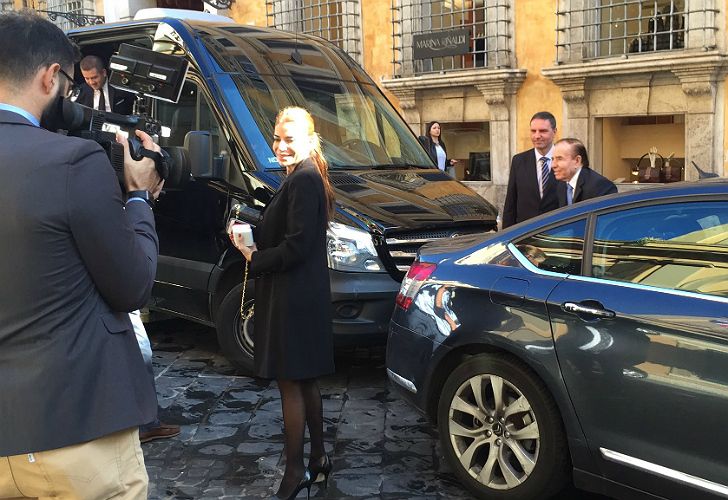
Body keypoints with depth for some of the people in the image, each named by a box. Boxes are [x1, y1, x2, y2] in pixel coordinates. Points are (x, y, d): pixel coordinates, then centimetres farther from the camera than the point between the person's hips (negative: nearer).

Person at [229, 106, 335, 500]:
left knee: (291, 382, -2)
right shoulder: (304, 178, 15)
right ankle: (318, 459, 28)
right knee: (305, 380, 17)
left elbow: (297, 246, -22)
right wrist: (253, 242, 1)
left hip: (292, 298, -10)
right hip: (302, 295, 10)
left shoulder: (303, 180, -17)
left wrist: (253, 258, -10)